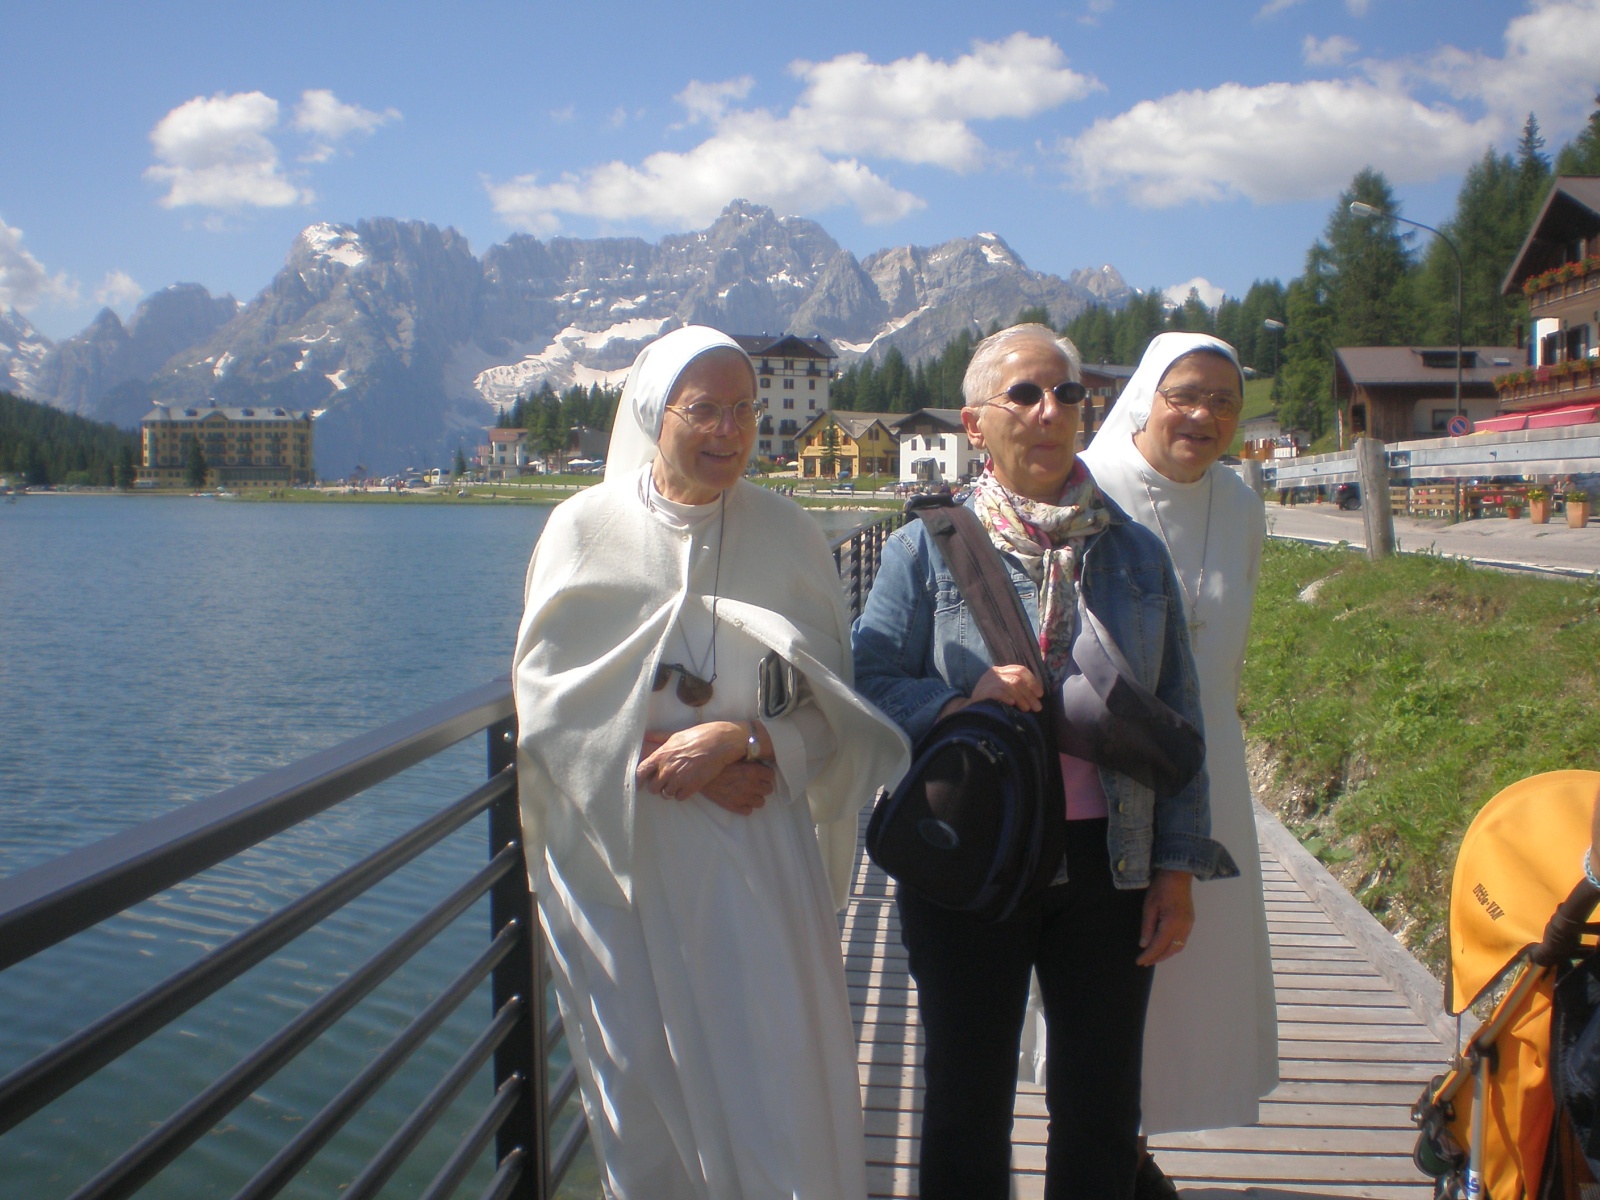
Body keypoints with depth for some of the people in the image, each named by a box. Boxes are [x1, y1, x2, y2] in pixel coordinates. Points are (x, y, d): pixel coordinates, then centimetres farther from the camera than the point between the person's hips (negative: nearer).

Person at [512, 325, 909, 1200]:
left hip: (757, 856, 0)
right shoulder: (586, 528, -1)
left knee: (778, 1084, -1)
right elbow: (546, 698, -2)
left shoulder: (788, 535, 1)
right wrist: (660, 760, -13)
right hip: (621, 857, 0)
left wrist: (742, 741, -16)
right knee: (643, 1088, 10)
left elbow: (830, 706, 1)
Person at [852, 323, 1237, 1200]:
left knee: (1102, 1109, 15)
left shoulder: (1135, 553, 6)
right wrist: (961, 701, -23)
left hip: (1108, 864, 2)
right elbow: (870, 684, -5)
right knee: (968, 1103, 13)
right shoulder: (926, 548, -1)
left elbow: (1176, 717, 8)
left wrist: (1178, 867, 3)